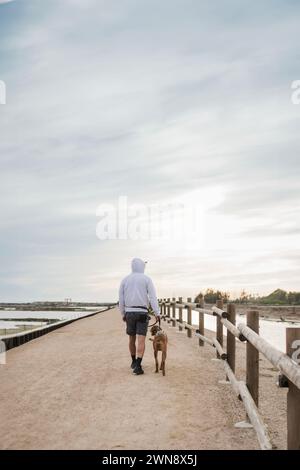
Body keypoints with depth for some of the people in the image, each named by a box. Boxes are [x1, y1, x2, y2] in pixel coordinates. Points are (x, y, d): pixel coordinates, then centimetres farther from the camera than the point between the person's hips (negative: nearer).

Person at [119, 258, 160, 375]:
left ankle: (134, 362, 34)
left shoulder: (125, 280, 6)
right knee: (141, 341, -7)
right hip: (142, 313, -3)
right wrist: (157, 313, -12)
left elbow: (121, 299, 6)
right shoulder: (147, 279, -2)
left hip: (129, 313, 3)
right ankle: (137, 367, -18)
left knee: (132, 338, 20)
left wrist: (123, 314, 16)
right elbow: (153, 297, -11)